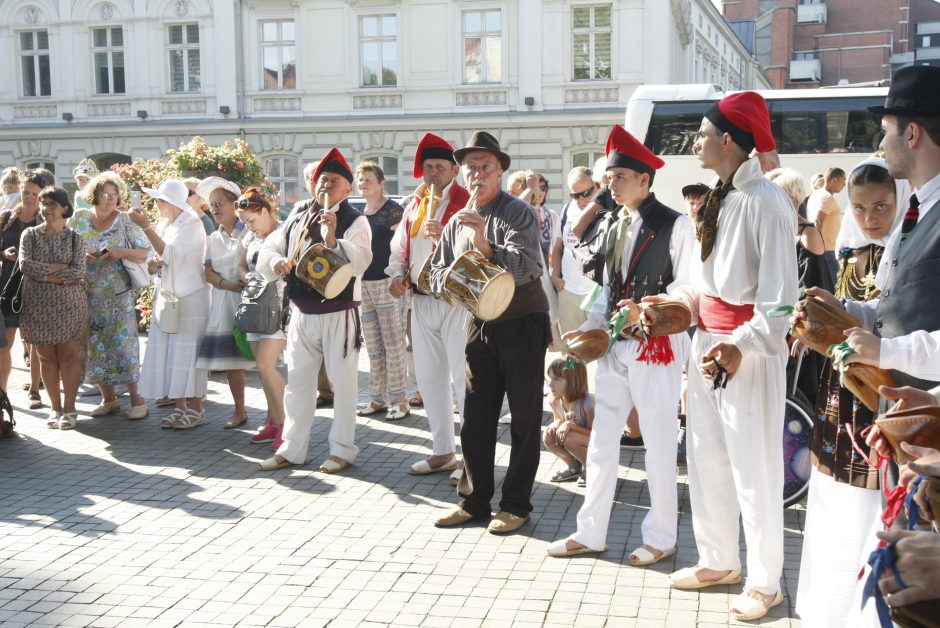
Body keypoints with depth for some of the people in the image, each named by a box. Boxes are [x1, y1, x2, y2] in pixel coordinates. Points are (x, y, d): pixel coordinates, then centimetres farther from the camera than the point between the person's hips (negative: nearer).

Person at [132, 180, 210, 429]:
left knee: (187, 351, -5)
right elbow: (157, 262, 17)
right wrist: (152, 264, -6)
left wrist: (145, 226, -22)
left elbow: (169, 254, -21)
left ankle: (195, 408, 1)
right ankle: (179, 405, 11)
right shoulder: (164, 225, 14)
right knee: (168, 352, 5)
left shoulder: (191, 223, -9)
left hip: (190, 296, -7)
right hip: (166, 295, 7)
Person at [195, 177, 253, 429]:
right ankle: (239, 411, 17)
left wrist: (248, 285, -20)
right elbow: (208, 273, 7)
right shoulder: (213, 239, 17)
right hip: (223, 302, 5)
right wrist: (229, 285, -10)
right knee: (230, 359, 6)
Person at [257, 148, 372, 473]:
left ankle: (342, 450, 13)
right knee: (296, 380, 11)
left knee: (342, 382, 2)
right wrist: (277, 263, -8)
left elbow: (361, 260, -21)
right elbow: (267, 249, 14)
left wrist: (333, 239, -36)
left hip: (339, 314, -5)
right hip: (302, 313, 6)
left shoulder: (355, 221, -6)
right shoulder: (297, 220, 11)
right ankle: (292, 448, 22)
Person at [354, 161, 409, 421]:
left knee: (393, 344, -3)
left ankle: (399, 400, 3)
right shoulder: (358, 212, 13)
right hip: (363, 284, 7)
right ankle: (378, 398, 18)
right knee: (372, 345, 11)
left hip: (386, 283, -7)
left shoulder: (393, 210, -8)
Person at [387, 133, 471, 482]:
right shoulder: (414, 205, 16)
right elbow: (399, 247, 22)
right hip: (422, 302, 7)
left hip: (457, 301, -7)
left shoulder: (468, 203, -5)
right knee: (429, 378, 12)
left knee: (462, 379, -6)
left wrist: (445, 235, -27)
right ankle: (443, 452, 24)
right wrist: (398, 274, 4)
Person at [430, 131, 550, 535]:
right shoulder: (457, 222, 12)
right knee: (475, 419, 9)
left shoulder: (518, 213, -7)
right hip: (480, 329, 6)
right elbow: (438, 271, 16)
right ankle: (474, 501, 21)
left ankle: (516, 505, 12)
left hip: (522, 326, -6)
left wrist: (484, 244, -33)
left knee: (524, 419, 2)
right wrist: (449, 280, -7)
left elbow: (524, 267, -20)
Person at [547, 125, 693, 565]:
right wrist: (589, 329, 9)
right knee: (601, 441, 9)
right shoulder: (617, 228, 16)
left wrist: (648, 309, -25)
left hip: (658, 345, -7)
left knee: (659, 444, 3)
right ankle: (590, 533, 19)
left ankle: (660, 537, 16)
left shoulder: (674, 225, -8)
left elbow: (687, 286, -13)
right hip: (616, 346, 8)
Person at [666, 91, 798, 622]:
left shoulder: (765, 201, -15)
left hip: (750, 346, -9)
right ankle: (719, 561, 31)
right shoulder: (719, 199, 11)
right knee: (707, 458, 16)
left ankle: (764, 583, 15)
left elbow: (780, 293, -18)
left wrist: (741, 345, -25)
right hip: (708, 338, 9)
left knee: (753, 466, 1)